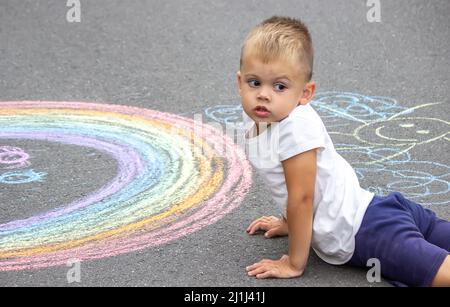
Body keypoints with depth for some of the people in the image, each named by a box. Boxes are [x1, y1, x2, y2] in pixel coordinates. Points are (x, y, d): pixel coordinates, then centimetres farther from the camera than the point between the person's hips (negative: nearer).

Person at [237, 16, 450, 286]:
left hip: (367, 232, -10)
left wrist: (294, 264, -12)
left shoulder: (296, 128, -23)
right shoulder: (259, 118, 5)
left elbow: (302, 197, -19)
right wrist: (288, 222, 28)